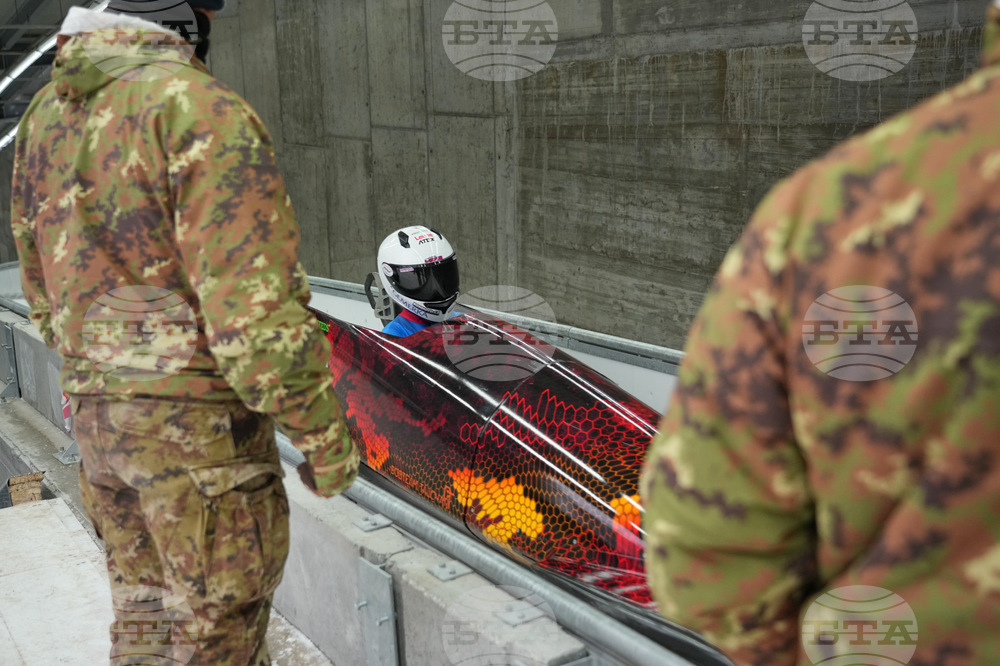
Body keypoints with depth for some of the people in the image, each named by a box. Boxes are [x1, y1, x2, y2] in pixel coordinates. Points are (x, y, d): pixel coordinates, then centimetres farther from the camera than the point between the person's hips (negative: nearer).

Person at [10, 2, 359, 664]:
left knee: (144, 611, 22)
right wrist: (325, 437, -14)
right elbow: (256, 311, -23)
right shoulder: (198, 107, -17)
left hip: (96, 412, 8)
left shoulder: (45, 117, 8)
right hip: (198, 423, -8)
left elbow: (46, 295, 15)